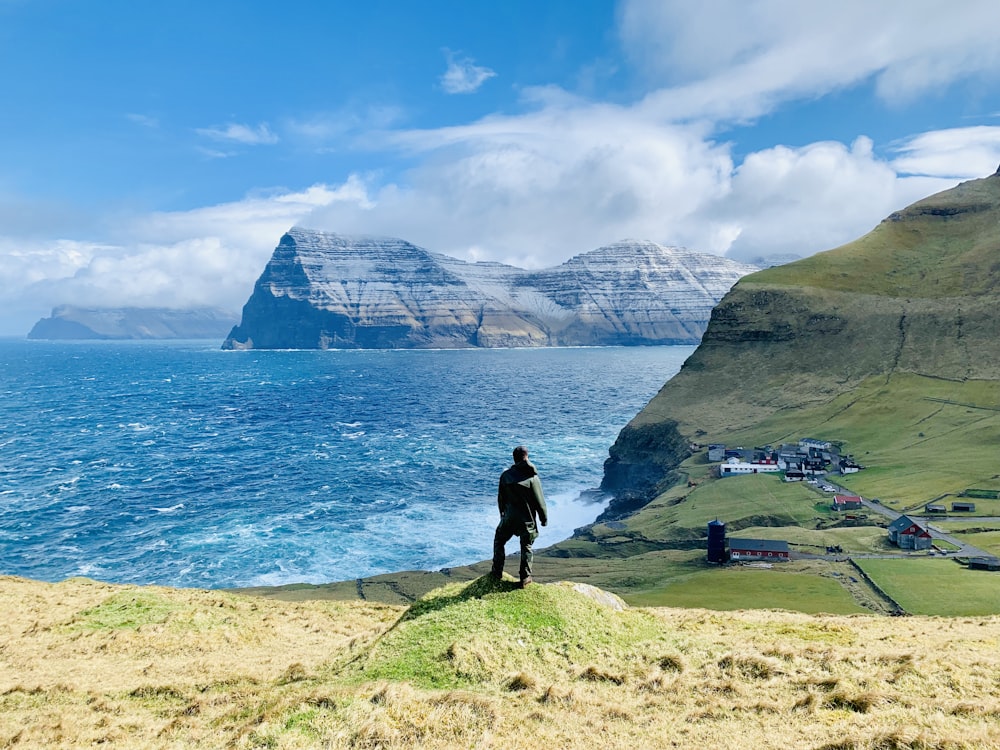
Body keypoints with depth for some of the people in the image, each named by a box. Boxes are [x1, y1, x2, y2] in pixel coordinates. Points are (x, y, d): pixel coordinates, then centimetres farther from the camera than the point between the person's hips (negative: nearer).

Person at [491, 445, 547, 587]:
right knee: (526, 547, 12)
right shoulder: (532, 477, -14)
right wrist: (544, 518, 4)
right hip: (527, 519, -2)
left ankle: (497, 572, 23)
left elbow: (501, 497, 7)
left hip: (509, 518, 2)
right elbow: (539, 501, -9)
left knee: (499, 541, 21)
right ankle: (525, 578, 15)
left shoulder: (506, 475, -4)